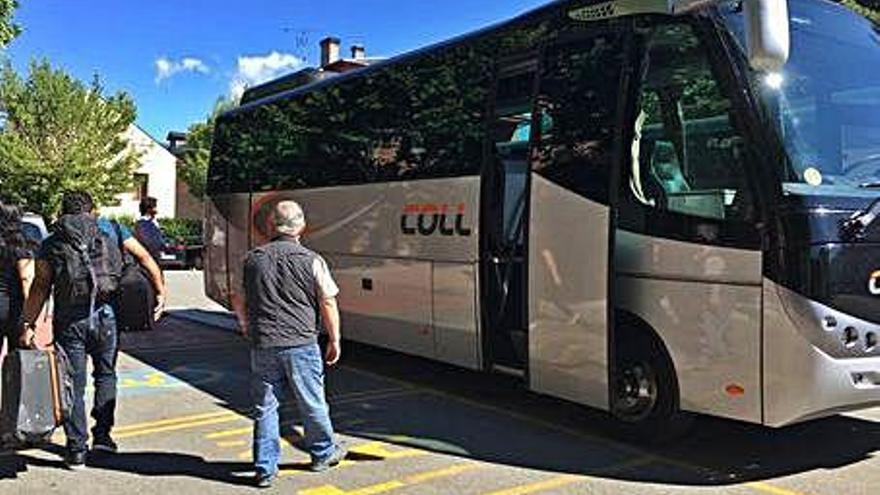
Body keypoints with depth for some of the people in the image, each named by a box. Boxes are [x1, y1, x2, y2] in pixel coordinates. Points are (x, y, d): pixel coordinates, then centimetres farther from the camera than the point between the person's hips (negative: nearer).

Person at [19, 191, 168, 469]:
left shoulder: (51, 243, 8)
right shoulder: (111, 229, 9)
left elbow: (40, 286, -1)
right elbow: (144, 258, 2)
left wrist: (28, 325, -3)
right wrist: (161, 291, 4)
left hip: (68, 321, 0)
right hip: (106, 315, 0)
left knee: (73, 384, 8)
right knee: (105, 374, 21)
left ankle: (77, 449, 10)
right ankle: (102, 434, 19)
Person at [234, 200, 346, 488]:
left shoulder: (253, 259, 4)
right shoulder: (312, 261, -6)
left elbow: (238, 301, 12)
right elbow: (328, 305, -3)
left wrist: (248, 330, 28)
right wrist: (334, 340, 8)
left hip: (263, 345, 2)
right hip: (301, 344, -2)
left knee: (264, 407, 10)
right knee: (312, 403, 14)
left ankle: (265, 468, 14)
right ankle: (323, 453, 32)